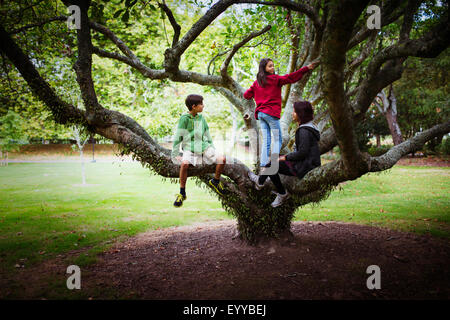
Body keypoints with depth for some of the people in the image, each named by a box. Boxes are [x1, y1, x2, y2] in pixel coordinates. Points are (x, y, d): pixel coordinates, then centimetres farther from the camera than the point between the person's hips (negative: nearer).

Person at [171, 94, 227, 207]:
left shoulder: (201, 118, 7)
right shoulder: (184, 118, -8)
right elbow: (178, 136, -6)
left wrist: (212, 150, 20)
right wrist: (175, 154, -6)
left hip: (204, 147, 4)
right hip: (189, 149, -4)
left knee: (222, 159, -16)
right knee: (184, 164, -34)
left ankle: (215, 181, 12)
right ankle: (182, 193, -16)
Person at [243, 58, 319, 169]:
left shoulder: (256, 82, 12)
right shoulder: (274, 79, -5)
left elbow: (246, 95, 17)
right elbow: (289, 78, -16)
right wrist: (307, 68, -19)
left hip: (260, 113, 6)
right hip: (271, 113, -6)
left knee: (266, 141, 8)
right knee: (278, 140, -1)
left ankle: (263, 164, 3)